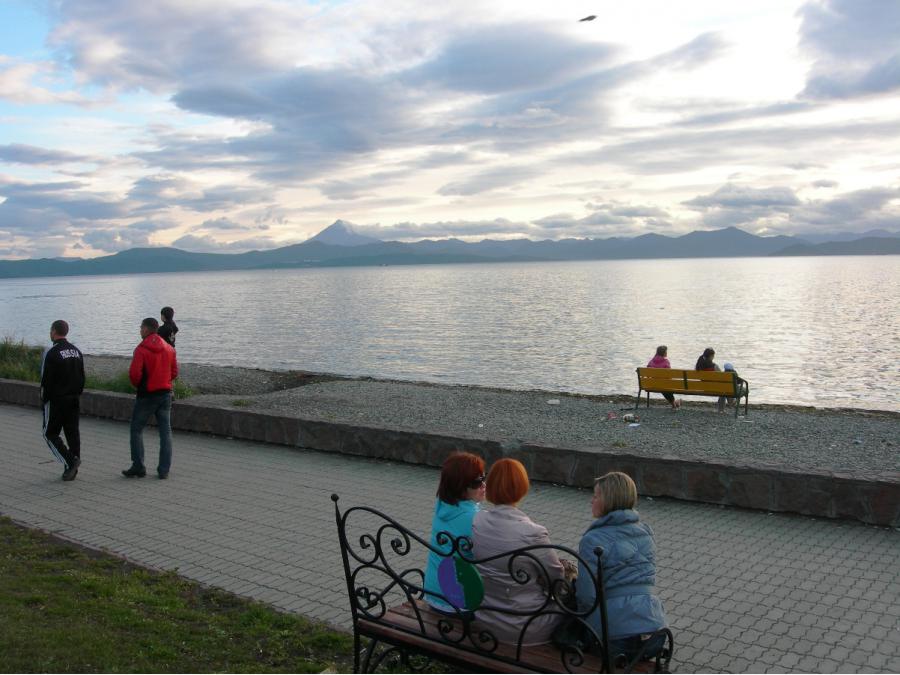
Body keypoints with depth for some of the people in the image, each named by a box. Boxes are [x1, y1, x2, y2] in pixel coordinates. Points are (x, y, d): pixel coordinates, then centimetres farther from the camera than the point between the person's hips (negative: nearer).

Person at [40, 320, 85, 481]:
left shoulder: (51, 353, -14)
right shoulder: (76, 351, 9)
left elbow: (46, 380, -15)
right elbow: (82, 378, 12)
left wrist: (44, 399, -4)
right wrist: (76, 394, 17)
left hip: (56, 401, -6)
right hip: (74, 400, 6)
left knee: (50, 433, 5)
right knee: (72, 433, 9)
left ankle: (70, 460, -9)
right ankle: (71, 469, 12)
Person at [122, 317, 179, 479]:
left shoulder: (141, 349, -13)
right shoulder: (169, 348, 6)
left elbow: (134, 374, -18)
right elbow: (174, 372, 9)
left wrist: (138, 385, 1)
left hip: (146, 395, -5)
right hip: (165, 393, 5)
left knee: (137, 430, 9)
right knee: (165, 431, 7)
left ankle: (138, 467, 7)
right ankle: (164, 469, 7)